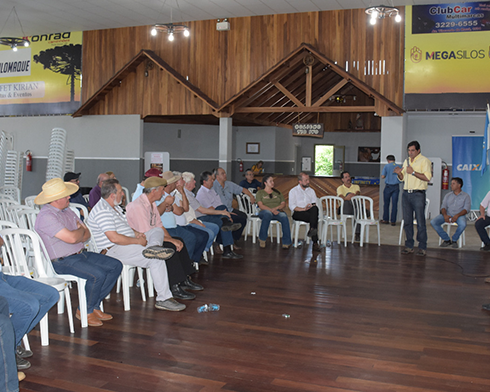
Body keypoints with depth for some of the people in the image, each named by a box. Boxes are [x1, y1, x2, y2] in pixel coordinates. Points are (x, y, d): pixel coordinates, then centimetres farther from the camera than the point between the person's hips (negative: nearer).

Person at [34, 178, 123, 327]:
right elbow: (71, 238, -26)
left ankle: (94, 306, 7)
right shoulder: (46, 216, -18)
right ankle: (85, 311, -4)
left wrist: (77, 236, -11)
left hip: (80, 253, 9)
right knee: (98, 274, -28)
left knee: (116, 266, -1)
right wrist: (81, 229, -4)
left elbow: (86, 234, 13)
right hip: (62, 261, -9)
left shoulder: (67, 211, 13)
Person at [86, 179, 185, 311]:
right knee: (157, 260, -23)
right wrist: (138, 241, -16)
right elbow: (114, 238, -26)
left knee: (157, 231, 8)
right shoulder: (102, 211, -17)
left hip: (127, 244, 11)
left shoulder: (114, 207, 18)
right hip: (115, 250, -11)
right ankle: (163, 299, -19)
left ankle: (154, 247, -27)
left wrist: (136, 234, 5)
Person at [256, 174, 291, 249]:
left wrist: (276, 208, -9)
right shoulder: (260, 193, 13)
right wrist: (271, 210, -19)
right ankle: (262, 239, -28)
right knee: (268, 214, -42)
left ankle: (286, 242, -35)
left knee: (284, 217, -35)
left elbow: (283, 204, 14)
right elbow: (261, 205, -2)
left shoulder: (277, 192, 25)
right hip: (265, 211, -3)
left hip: (278, 211, 3)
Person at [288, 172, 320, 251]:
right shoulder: (293, 191, 11)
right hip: (298, 213, -3)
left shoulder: (311, 191, 25)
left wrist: (312, 206, -13)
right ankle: (315, 242, -39)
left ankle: (312, 229, -44)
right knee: (315, 218, -34)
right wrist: (303, 209, -16)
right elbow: (292, 206, -1)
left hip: (310, 212, 3)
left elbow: (315, 203, 13)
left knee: (315, 208, -36)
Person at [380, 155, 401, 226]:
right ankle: (393, 221, 2)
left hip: (388, 186, -2)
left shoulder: (386, 166, -2)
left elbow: (382, 176, -6)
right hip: (396, 186, 2)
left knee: (386, 203, 8)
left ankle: (385, 219, 11)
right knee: (394, 204, 2)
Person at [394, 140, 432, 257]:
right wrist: (399, 173, 0)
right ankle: (409, 246, 14)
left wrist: (413, 172, -19)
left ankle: (422, 247, 2)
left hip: (418, 194, -6)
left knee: (420, 222, -4)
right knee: (407, 221, 7)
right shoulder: (406, 161, 17)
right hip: (406, 194, 6)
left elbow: (427, 177, -14)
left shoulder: (424, 161, -3)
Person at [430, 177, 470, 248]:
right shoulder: (448, 196, 17)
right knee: (433, 222, -23)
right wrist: (445, 215, -16)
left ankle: (454, 240, -10)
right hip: (447, 215, 3)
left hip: (459, 215, -3)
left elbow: (467, 209, -5)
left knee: (463, 224, -39)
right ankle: (446, 240, -7)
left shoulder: (466, 196, 7)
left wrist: (457, 215, -23)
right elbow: (443, 207, 8)